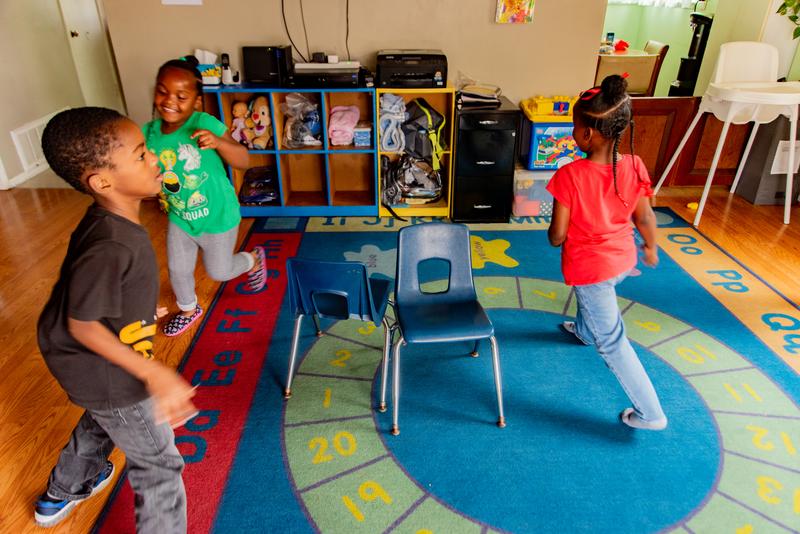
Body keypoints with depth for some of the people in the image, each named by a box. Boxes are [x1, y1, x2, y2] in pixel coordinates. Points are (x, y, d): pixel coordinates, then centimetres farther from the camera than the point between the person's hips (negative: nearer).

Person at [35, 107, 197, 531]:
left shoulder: (107, 221, -8)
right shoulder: (111, 247, -37)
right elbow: (82, 325, -28)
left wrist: (142, 309, 23)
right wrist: (155, 374, -29)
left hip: (88, 365, 10)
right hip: (107, 373, -10)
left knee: (102, 421, 37)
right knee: (159, 464, 8)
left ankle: (60, 495, 62)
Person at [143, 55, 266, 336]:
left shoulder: (205, 124, -25)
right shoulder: (149, 132, -11)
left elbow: (243, 160, -27)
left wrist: (218, 142, -45)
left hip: (216, 217, -5)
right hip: (179, 218, 5)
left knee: (219, 271, 14)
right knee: (177, 269, 19)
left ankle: (254, 259, 47)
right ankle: (189, 309, 49)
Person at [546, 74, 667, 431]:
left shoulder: (569, 175, -28)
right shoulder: (634, 166, -14)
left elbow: (557, 236, -21)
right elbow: (645, 218, -1)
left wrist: (555, 236, 3)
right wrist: (651, 247, 18)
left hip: (588, 266, -6)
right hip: (622, 258, 6)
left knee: (611, 341, 9)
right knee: (596, 302, 39)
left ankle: (650, 414, 19)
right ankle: (584, 331, 70)